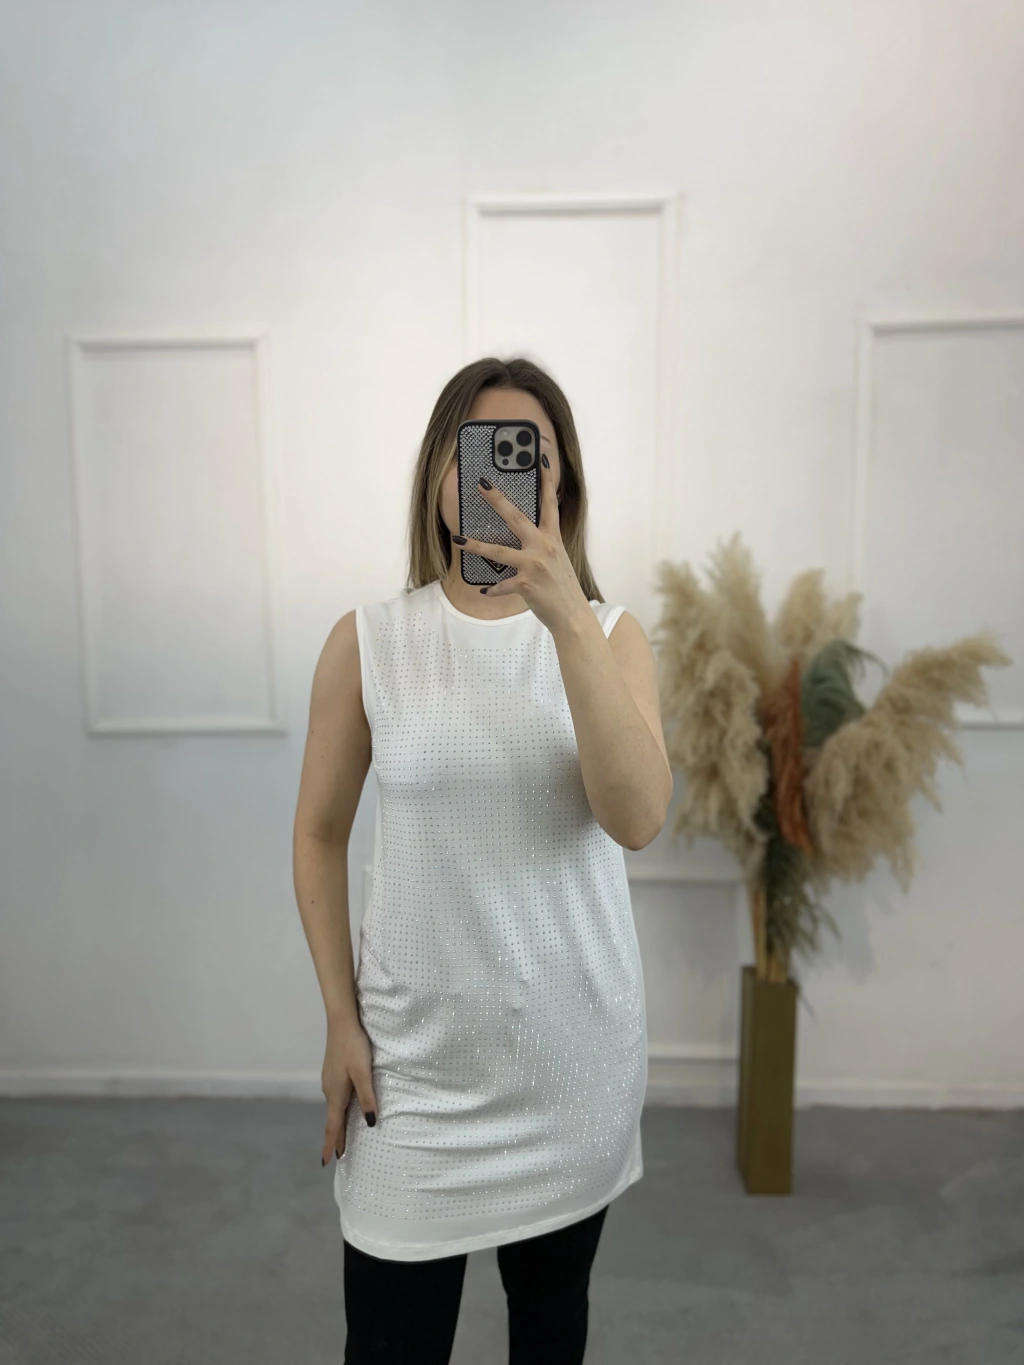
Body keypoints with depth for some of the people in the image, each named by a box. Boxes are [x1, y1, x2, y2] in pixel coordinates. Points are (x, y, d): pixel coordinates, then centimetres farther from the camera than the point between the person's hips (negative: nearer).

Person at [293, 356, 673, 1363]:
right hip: (415, 1052, -1)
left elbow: (638, 819, -21)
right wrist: (339, 1020, 0)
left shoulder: (609, 635, -5)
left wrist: (567, 619, -29)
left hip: (576, 1044, 2)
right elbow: (319, 835, 1)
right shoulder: (367, 643, -7)